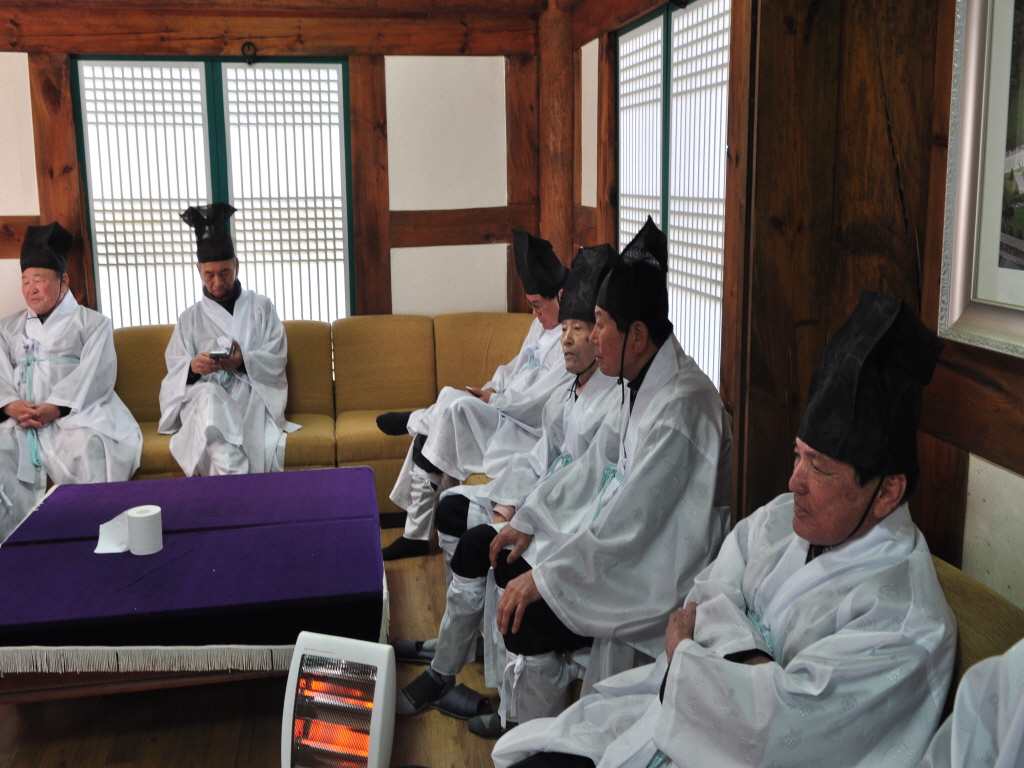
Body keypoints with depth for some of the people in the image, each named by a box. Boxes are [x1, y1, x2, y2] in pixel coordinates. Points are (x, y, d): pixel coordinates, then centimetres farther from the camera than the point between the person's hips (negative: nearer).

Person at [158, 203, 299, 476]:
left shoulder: (261, 307, 20)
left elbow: (278, 358, 7)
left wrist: (244, 361, -14)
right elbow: (175, 369, 11)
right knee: (207, 393, -39)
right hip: (204, 398, 1)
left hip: (252, 395, -1)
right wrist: (193, 368, -15)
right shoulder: (190, 318, 23)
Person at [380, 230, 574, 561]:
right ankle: (415, 534, 4)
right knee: (427, 439, -3)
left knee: (460, 407, -28)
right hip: (503, 417, 10)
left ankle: (417, 420, 8)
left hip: (529, 432, -10)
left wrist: (492, 401, -10)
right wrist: (490, 390, 4)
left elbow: (539, 401, -22)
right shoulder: (543, 325, 13)